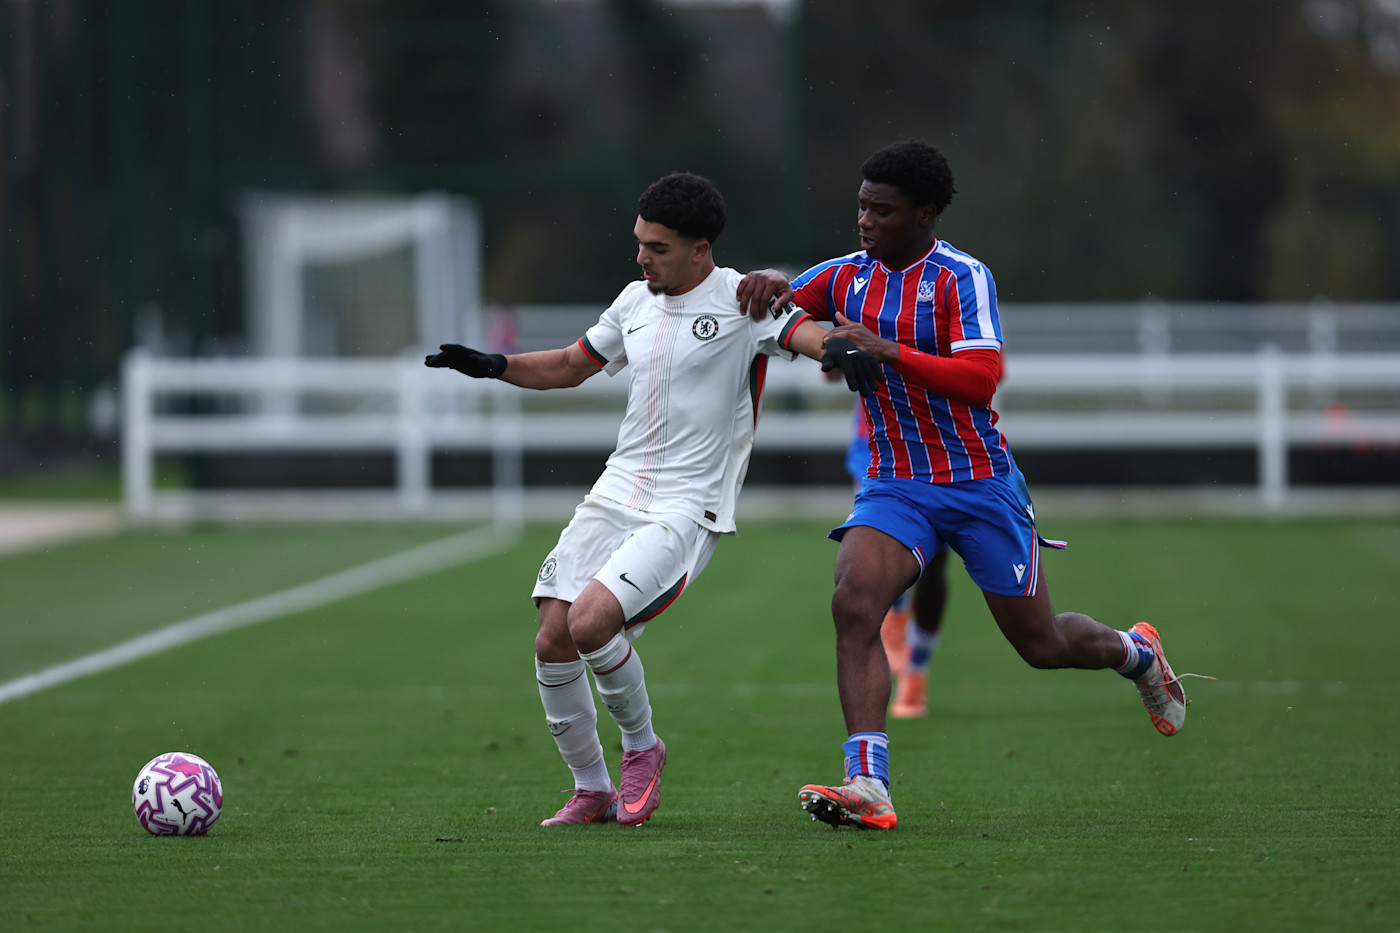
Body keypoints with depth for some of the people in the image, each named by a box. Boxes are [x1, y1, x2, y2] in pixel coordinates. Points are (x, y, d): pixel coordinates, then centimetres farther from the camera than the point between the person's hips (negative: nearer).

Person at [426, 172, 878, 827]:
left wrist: (840, 348, -46)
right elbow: (570, 366, 26)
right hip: (615, 494, 7)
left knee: (591, 623, -23)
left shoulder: (740, 301, -7)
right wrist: (492, 366, 11)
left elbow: (803, 332, -23)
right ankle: (591, 790, 14)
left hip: (687, 509, -7)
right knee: (552, 643, -4)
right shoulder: (637, 301, 13)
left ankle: (641, 746, 4)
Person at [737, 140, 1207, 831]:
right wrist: (767, 282, -13)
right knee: (854, 604, -24)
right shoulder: (847, 276, 2)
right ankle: (868, 786, -27)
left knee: (1040, 644, 8)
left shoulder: (962, 278, -14)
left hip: (981, 484, -4)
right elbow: (773, 308, 12)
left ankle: (1135, 652, 43)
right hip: (893, 484, 4)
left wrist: (887, 352, -33)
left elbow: (981, 379, -25)